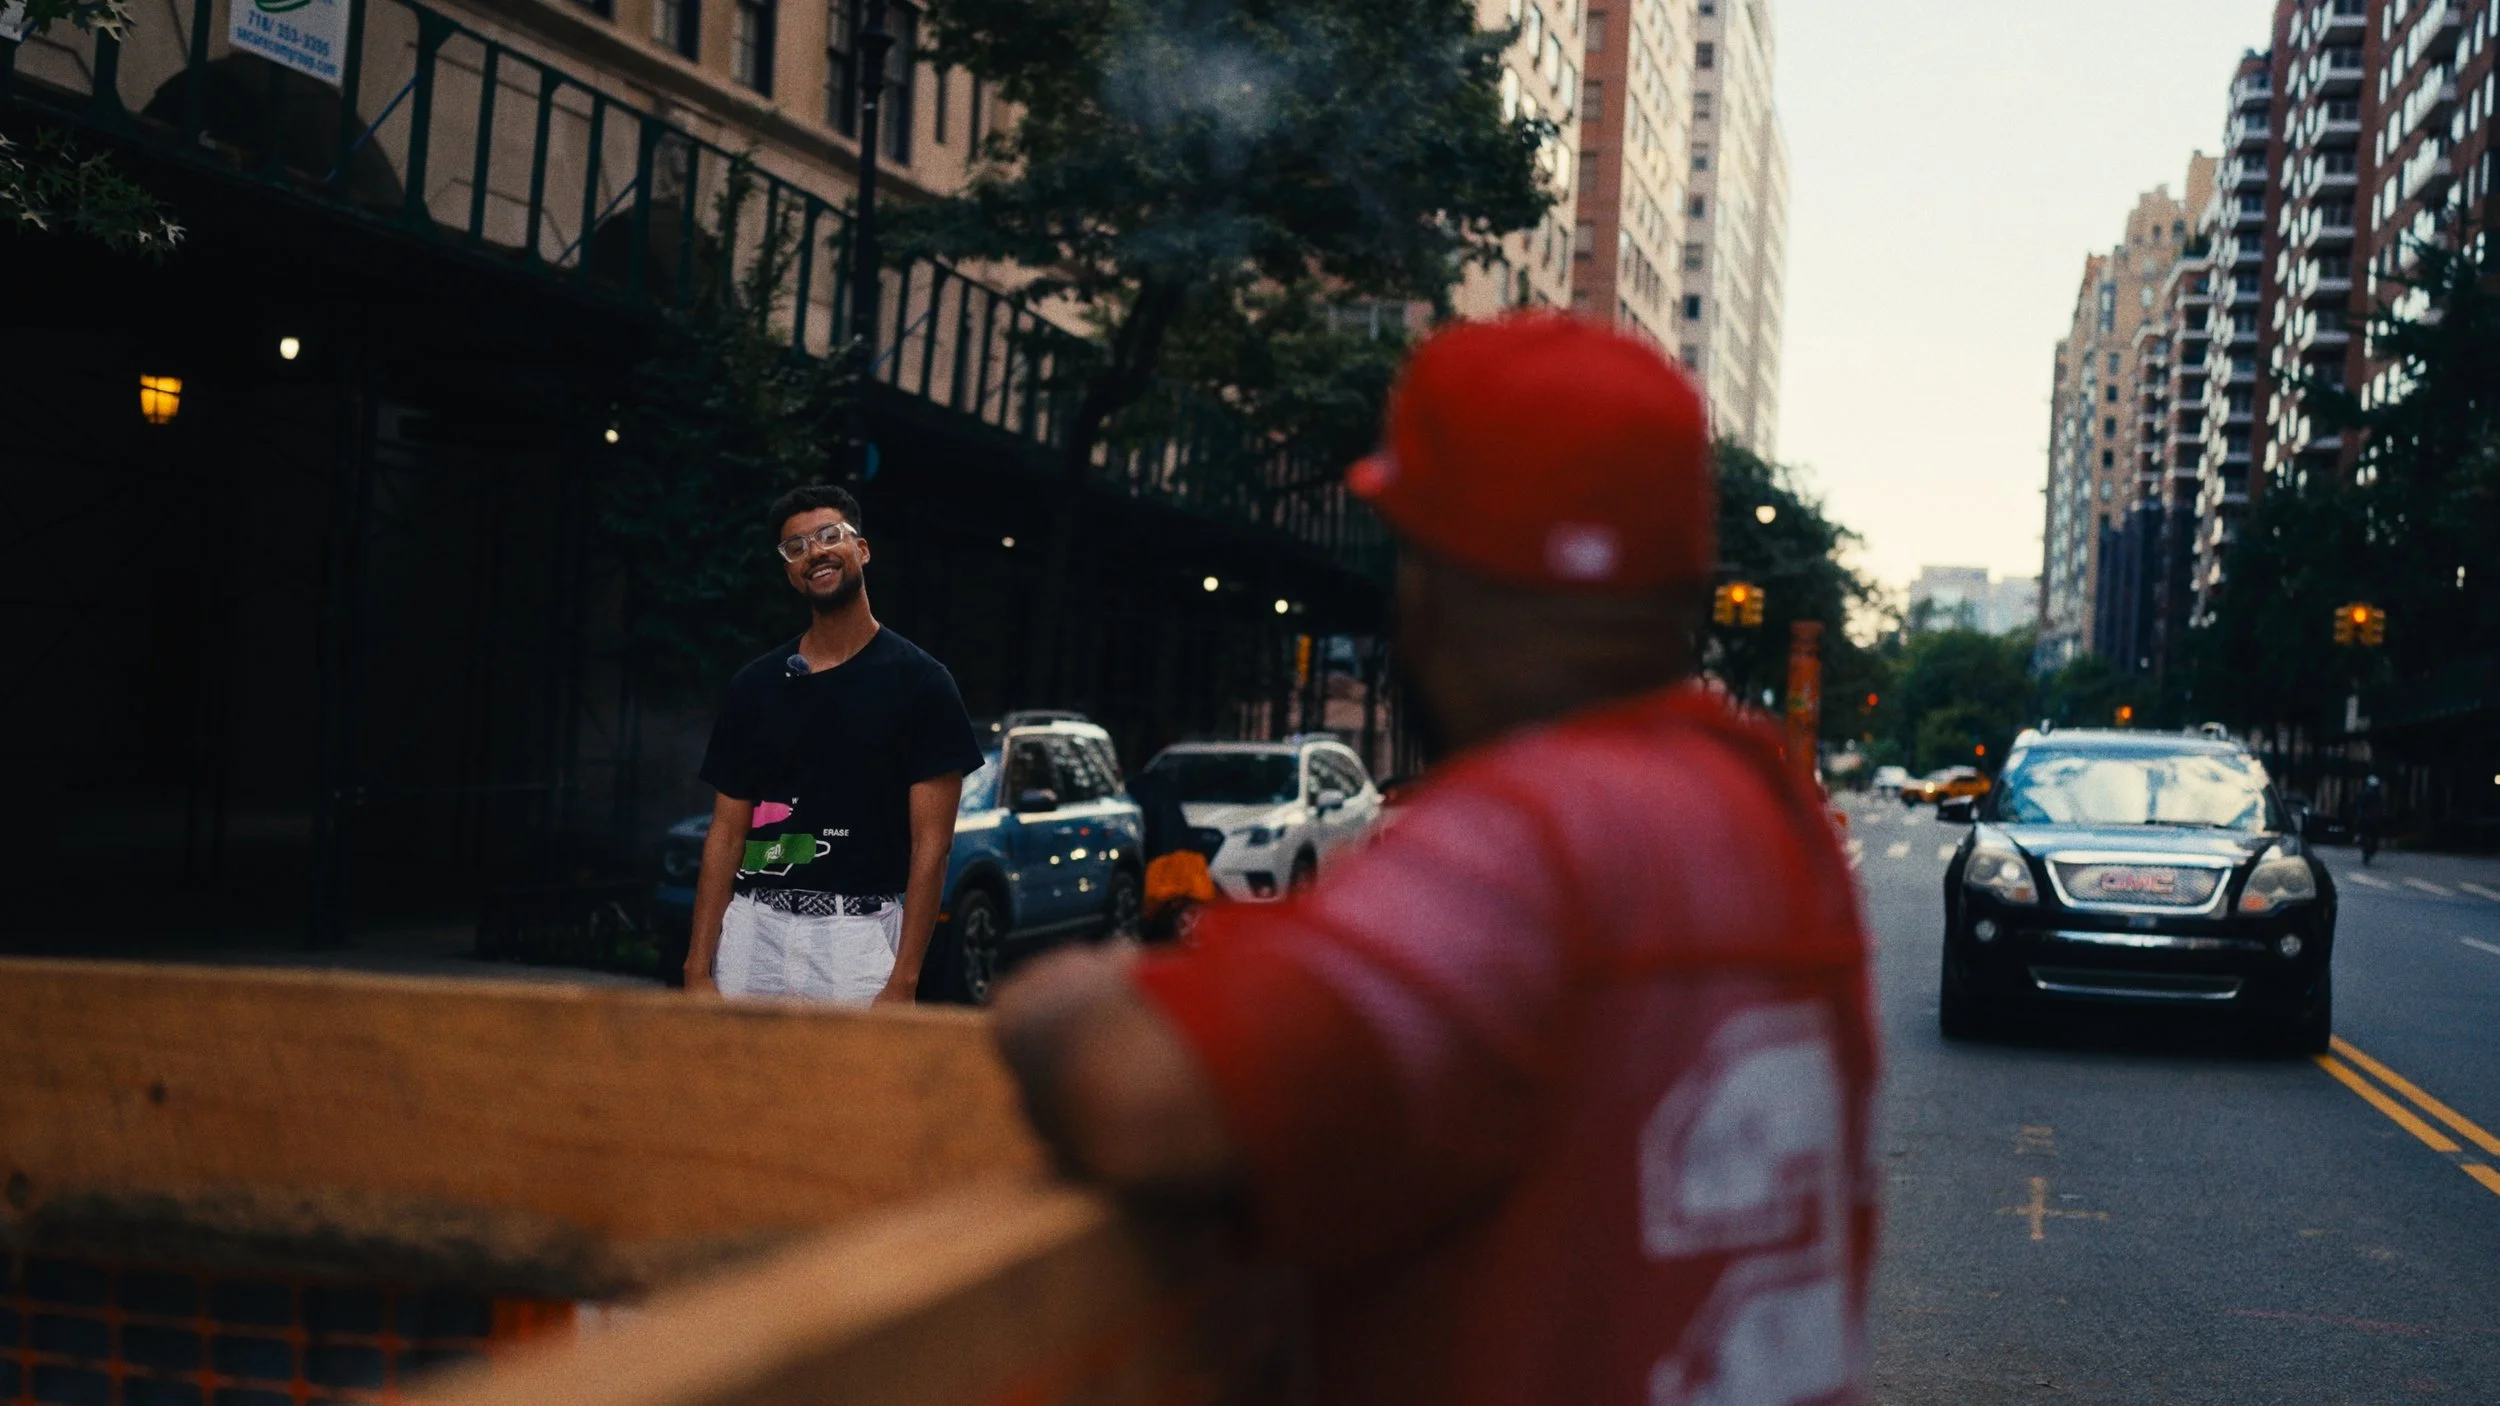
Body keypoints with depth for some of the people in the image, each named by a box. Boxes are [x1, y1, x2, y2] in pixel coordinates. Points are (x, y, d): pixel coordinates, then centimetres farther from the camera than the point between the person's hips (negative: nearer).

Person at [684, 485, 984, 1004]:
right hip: (753, 929, 4)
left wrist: (903, 982, -12)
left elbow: (931, 844, -5)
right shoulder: (754, 686, 11)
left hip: (860, 936, -3)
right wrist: (698, 968, 1)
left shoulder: (919, 682, -1)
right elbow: (726, 835, 10)